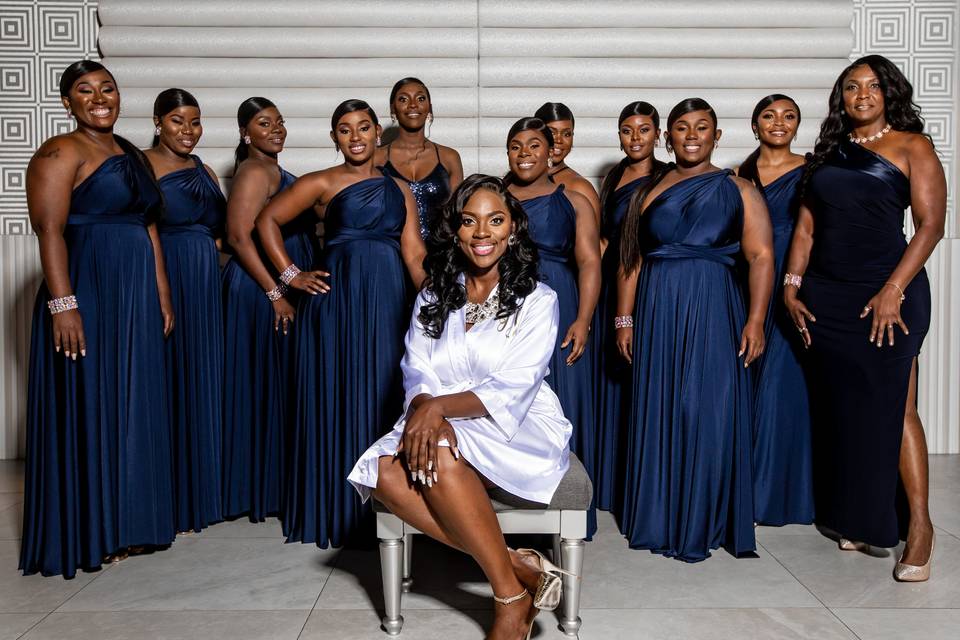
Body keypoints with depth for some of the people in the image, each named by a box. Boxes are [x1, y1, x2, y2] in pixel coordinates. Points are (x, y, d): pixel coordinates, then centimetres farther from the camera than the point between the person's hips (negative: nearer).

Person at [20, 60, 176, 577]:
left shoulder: (131, 154, 17)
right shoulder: (61, 153, -6)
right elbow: (49, 230, -15)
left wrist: (163, 295, 13)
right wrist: (63, 304, -23)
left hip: (136, 297, 8)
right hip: (85, 292, -8)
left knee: (132, 408, 11)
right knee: (86, 408, 0)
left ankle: (123, 524, 24)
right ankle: (84, 535, 12)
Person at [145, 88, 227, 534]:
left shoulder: (204, 171, 17)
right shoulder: (143, 166, -4)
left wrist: (211, 273, 9)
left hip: (206, 287, 7)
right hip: (165, 283, -7)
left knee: (202, 384, 11)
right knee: (170, 384, -3)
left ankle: (200, 491, 23)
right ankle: (168, 501, 8)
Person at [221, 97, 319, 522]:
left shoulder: (276, 172, 18)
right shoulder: (254, 172, -11)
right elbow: (239, 236, -20)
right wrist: (275, 292, -21)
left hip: (283, 288, 10)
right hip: (259, 291, -10)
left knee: (279, 385, 12)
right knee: (262, 385, -3)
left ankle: (273, 483, 20)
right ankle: (258, 489, 7)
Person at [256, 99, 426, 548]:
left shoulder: (399, 188, 13)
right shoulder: (323, 183, 4)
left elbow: (414, 255, 7)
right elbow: (267, 220, 4)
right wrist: (291, 276, -1)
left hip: (390, 301, 3)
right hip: (339, 297, -3)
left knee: (386, 397, 6)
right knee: (340, 397, 2)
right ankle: (337, 513, 15)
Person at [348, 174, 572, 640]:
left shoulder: (537, 300, -1)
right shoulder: (434, 298, 12)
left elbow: (511, 390, -11)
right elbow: (417, 372, 0)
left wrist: (438, 406, -25)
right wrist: (426, 410, -24)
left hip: (518, 431, -4)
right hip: (442, 427, 4)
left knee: (441, 455, -35)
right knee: (387, 470, -28)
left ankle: (510, 596, -19)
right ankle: (519, 568, -22)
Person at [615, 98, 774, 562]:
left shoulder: (737, 190, 6)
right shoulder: (648, 191, 13)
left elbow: (761, 257, -3)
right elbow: (631, 261, 11)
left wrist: (755, 320, -13)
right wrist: (625, 319, 5)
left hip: (712, 309, -2)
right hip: (656, 309, 3)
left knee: (707, 411, -2)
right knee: (656, 410, 5)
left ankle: (700, 526, 10)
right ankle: (657, 519, 18)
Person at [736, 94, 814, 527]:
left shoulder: (809, 170, 3)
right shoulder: (741, 175, 13)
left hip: (794, 285, -3)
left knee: (781, 382, -4)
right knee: (746, 381, 4)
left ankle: (778, 489, 9)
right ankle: (747, 487, 15)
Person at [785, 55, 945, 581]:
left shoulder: (910, 146, 1)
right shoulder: (830, 151, 15)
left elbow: (931, 225, -7)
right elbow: (807, 225, 13)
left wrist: (893, 291, -15)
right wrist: (792, 284, 3)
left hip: (885, 293, -5)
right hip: (825, 296, 5)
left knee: (892, 406, -5)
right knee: (842, 405, 9)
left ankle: (917, 522, 8)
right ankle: (857, 517, 21)